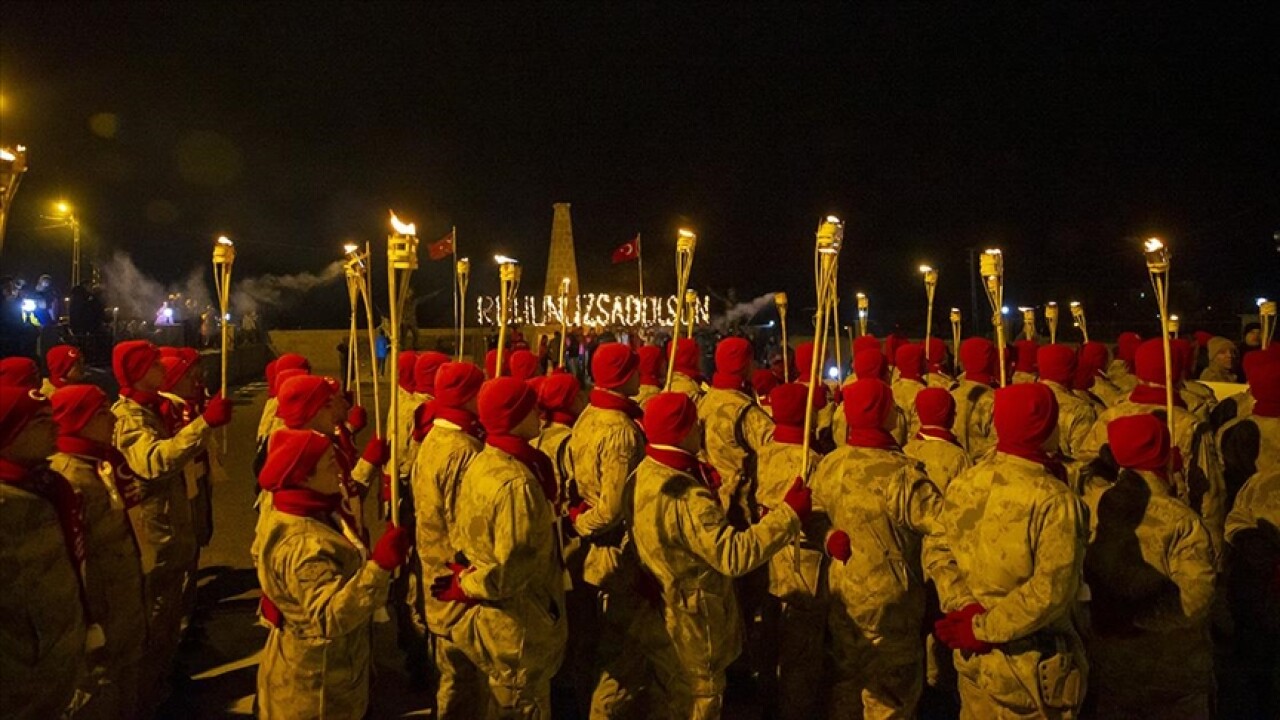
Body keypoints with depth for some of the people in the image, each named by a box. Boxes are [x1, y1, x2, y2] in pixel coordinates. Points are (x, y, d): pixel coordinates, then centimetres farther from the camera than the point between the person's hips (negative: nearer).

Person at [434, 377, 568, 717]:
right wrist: (466, 586, -14)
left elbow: (462, 534, 7)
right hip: (518, 630, -9)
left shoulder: (480, 463, 0)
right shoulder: (517, 483, -29)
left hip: (489, 621, 9)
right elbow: (512, 569, -29)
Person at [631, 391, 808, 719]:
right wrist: (789, 514, -33)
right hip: (690, 625, -9)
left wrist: (707, 486, 15)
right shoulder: (686, 496, -34)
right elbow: (734, 554, -39)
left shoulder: (645, 473, -4)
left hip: (661, 615, 9)